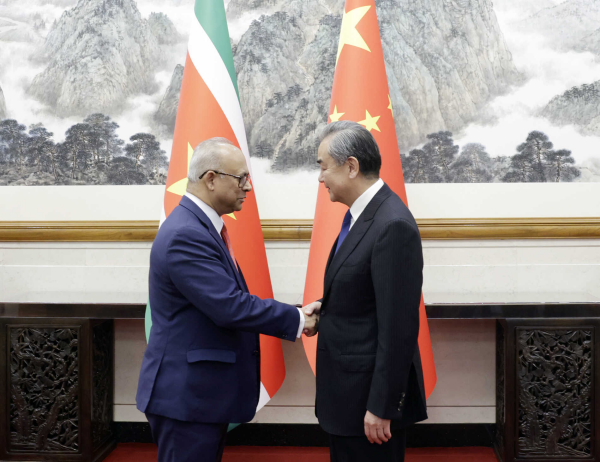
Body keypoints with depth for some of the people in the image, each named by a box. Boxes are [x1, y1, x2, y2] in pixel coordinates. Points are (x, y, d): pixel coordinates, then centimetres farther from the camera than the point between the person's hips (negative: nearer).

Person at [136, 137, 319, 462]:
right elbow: (230, 307, -27)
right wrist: (296, 319, -16)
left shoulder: (200, 225, 9)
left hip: (200, 389, 10)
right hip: (186, 394, -10)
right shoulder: (185, 235, -23)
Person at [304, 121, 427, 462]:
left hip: (370, 391, -9)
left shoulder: (393, 225, -23)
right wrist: (326, 306, 1)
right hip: (348, 386, 9)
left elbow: (398, 325, -23)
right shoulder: (361, 214, 6)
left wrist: (381, 406, -20)